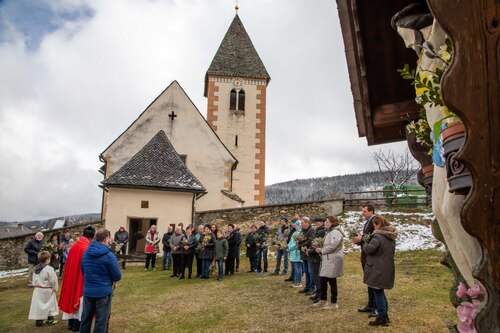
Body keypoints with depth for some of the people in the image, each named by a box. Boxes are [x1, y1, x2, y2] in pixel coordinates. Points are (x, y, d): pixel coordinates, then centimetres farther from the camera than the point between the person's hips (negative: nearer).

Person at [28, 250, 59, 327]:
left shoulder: (36, 268, 4)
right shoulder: (49, 269, -19)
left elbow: (34, 280, 12)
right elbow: (53, 281, -16)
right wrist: (55, 288, -2)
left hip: (37, 290, 6)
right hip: (47, 290, -6)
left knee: (38, 305, 11)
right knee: (50, 304, 8)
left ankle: (38, 320, 15)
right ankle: (50, 320, 14)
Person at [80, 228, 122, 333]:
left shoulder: (86, 253, 4)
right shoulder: (109, 255, -17)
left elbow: (83, 272, 16)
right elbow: (117, 276, -12)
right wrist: (110, 280, 8)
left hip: (88, 291, 6)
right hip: (103, 292, -6)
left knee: (86, 319, 18)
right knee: (101, 321, 6)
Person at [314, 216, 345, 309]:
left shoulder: (336, 232, -15)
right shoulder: (329, 232, 18)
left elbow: (332, 246, -25)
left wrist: (322, 250, -13)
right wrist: (321, 249, 5)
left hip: (333, 261, -10)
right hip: (327, 259, 10)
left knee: (332, 281, 0)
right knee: (322, 280, 14)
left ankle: (333, 303, 11)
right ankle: (323, 300, 26)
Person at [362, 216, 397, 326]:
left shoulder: (378, 235, -20)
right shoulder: (391, 236, 10)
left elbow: (369, 248, -26)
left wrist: (364, 244, -4)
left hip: (378, 269, -9)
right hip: (388, 268, 9)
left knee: (377, 291, 2)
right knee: (380, 291, 20)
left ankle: (382, 318, 7)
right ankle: (384, 315, 28)